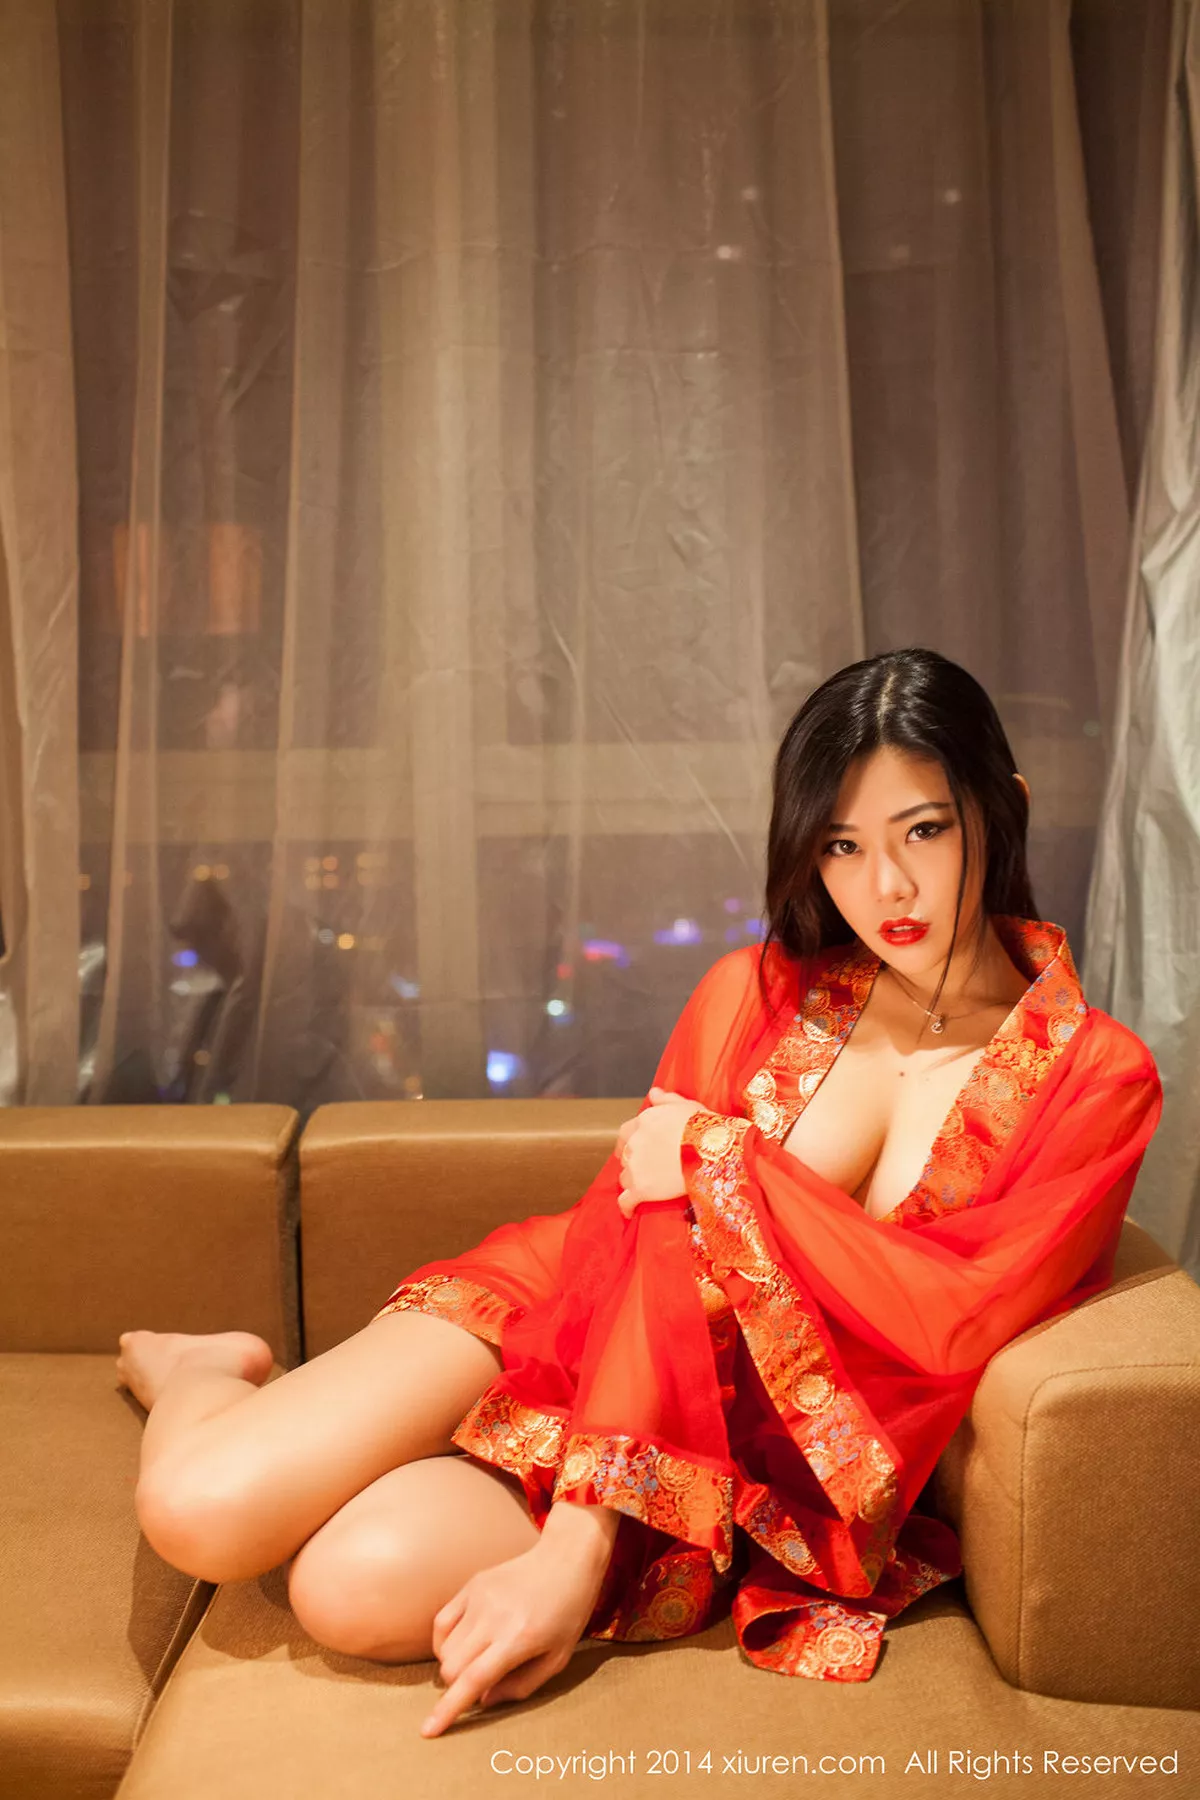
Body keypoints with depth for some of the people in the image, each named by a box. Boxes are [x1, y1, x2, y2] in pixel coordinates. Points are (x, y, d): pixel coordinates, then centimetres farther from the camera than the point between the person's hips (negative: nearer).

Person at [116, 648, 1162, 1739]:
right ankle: (206, 1372, 20)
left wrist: (724, 1161, -17)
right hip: (592, 1312, 1)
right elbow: (644, 1235, -11)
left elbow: (957, 1321, -16)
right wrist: (582, 1531, -22)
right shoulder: (760, 990, -4)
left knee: (363, 1585, -26)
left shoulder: (1099, 1080, -7)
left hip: (750, 1449, -1)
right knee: (200, 1508, -19)